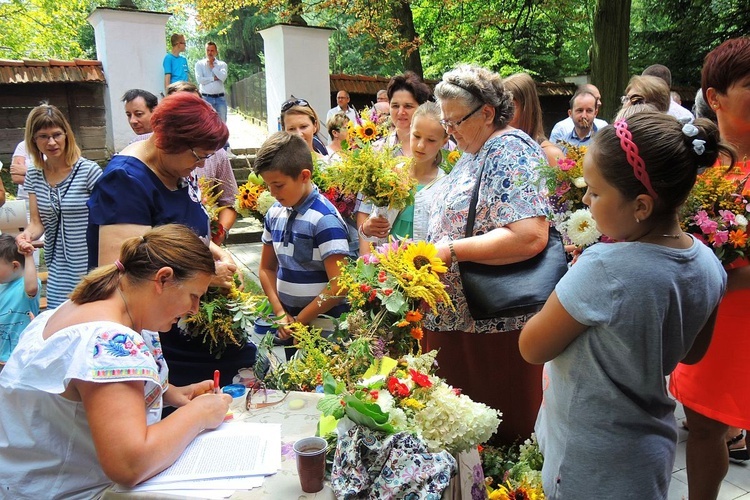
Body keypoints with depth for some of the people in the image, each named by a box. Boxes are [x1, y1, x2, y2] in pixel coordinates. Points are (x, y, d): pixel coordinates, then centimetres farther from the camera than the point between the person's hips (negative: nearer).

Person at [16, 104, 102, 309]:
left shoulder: (88, 170, -10)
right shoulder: (34, 176, 7)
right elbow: (37, 222, 7)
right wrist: (27, 235, -16)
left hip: (90, 267, -5)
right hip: (58, 270, 5)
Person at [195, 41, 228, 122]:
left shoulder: (222, 64, 8)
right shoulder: (199, 64, 6)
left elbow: (223, 77, -11)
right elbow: (199, 79, -9)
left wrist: (212, 66, -3)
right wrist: (214, 78, -8)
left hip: (220, 98, 1)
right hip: (206, 98, -1)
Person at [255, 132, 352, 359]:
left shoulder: (324, 219, -17)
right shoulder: (275, 214, 4)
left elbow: (339, 288, -21)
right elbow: (267, 268, 14)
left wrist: (299, 321, -10)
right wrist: (280, 313, 1)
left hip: (323, 329, -6)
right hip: (290, 325, 6)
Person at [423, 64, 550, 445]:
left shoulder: (511, 151, -14)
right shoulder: (472, 154, 16)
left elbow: (529, 236, -27)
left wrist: (450, 250, -24)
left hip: (493, 324, -9)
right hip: (454, 316, 9)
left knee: (497, 434, 6)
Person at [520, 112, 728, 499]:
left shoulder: (604, 269, -32)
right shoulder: (707, 263, -8)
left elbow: (531, 348, -19)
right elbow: (691, 353, 8)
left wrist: (568, 296, -7)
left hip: (590, 467, -7)